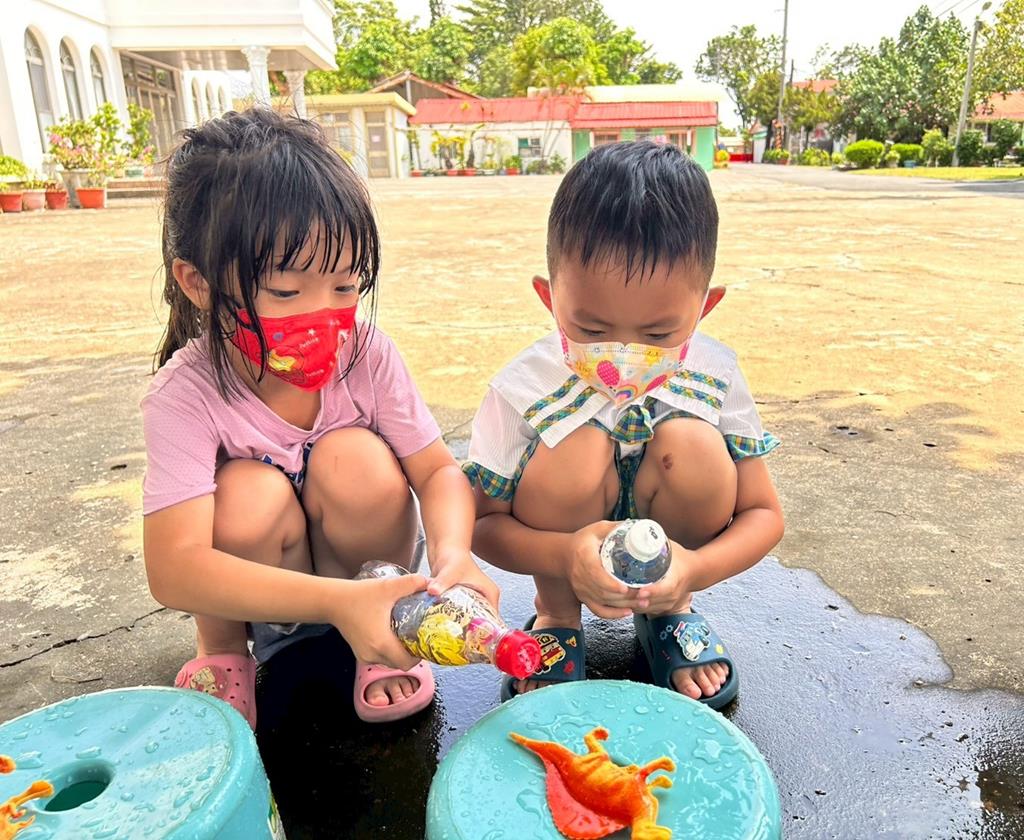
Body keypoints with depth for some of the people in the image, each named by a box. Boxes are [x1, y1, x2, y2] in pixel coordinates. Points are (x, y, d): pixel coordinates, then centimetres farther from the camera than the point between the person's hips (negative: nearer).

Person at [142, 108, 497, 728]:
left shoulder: (365, 354, -19)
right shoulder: (185, 395, -26)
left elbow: (438, 470, -15)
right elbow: (173, 569, -36)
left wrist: (452, 554, -37)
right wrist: (338, 602, -48)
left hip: (366, 568, 2)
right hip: (249, 594, -1)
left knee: (358, 459, -28)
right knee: (251, 492, -32)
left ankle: (378, 641, -2)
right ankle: (223, 651, 1)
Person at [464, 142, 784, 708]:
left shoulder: (712, 378, -16)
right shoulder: (524, 386, -22)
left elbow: (763, 514, -9)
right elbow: (482, 523, -15)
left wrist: (696, 569, -31)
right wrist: (564, 555, -36)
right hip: (561, 548, -1)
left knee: (693, 445, -28)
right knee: (578, 447, -32)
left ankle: (670, 613, 2)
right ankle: (556, 618, -2)